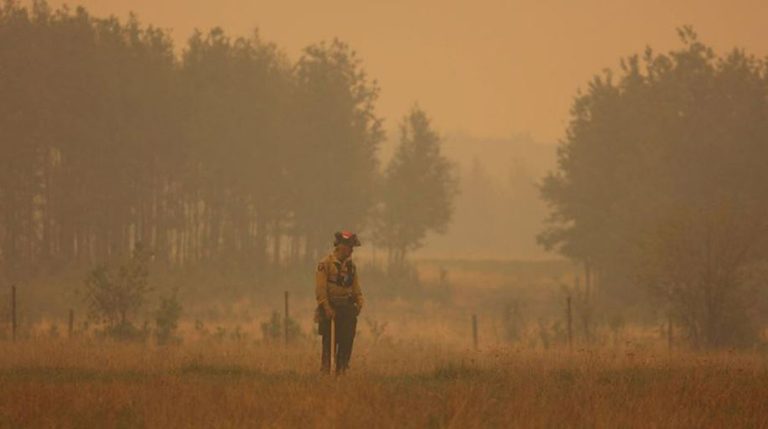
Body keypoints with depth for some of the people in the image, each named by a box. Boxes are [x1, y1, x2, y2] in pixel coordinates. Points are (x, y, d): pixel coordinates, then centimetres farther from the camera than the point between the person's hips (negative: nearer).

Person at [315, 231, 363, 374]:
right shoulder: (325, 264, -8)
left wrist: (359, 303, 2)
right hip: (330, 309, -6)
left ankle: (341, 369, 10)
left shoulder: (351, 265, 13)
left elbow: (356, 287, 18)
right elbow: (320, 290, -12)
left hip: (347, 308, 6)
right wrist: (327, 308, -18)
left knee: (347, 340, 3)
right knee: (329, 342, -4)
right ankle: (326, 370, 1)